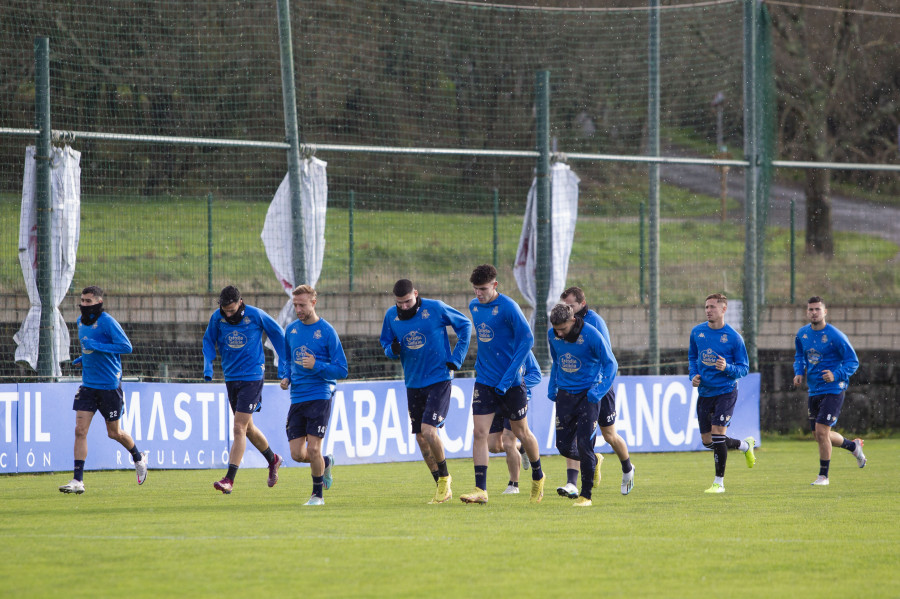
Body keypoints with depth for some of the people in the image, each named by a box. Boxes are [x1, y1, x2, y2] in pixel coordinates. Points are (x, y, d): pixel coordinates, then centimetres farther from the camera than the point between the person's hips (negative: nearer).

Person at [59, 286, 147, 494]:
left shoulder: (107, 322, -14)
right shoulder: (81, 321, 9)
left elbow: (126, 346, -21)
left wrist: (97, 346, -25)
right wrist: (83, 358, 9)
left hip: (109, 385, -6)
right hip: (88, 384, 6)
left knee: (114, 433, 7)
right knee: (80, 430, -7)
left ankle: (139, 458, 37)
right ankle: (77, 481, -8)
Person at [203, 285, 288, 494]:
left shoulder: (256, 315, -12)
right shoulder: (217, 318, -3)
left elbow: (277, 334, 3)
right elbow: (209, 341, 12)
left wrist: (284, 363, 5)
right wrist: (208, 366, -4)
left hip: (252, 376, -5)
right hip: (231, 377, 5)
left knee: (239, 428, -12)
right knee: (247, 428, 16)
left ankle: (229, 480, -14)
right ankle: (273, 460, 40)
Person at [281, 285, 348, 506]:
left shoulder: (327, 331, -6)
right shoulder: (291, 329, 11)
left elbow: (342, 370, -6)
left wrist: (316, 366, -20)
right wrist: (286, 377, 6)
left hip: (320, 396, -5)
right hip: (297, 397, 5)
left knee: (313, 449, -10)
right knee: (297, 454, -1)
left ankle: (317, 494, 9)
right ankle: (326, 462, 31)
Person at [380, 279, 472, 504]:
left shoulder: (435, 308, -10)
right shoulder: (391, 316, 2)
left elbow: (464, 324, 3)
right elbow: (385, 342, 16)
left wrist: (457, 357, -4)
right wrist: (393, 350, -9)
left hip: (439, 378, -5)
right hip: (413, 383, 5)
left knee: (428, 430, -19)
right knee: (420, 437, 6)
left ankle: (444, 476, 2)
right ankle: (441, 486, 17)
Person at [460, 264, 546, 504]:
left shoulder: (508, 307, -16)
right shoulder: (474, 306, 6)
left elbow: (527, 339, -17)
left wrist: (508, 376, -20)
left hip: (511, 383, -5)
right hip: (484, 381, 5)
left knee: (521, 432, 9)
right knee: (479, 433, -7)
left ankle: (538, 477, 33)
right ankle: (480, 490, -8)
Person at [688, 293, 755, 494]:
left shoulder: (734, 337, -9)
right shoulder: (697, 332, 4)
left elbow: (743, 368, -4)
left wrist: (728, 368, -24)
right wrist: (693, 375, 2)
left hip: (725, 392, -5)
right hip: (704, 392, 5)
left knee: (717, 432, -16)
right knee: (707, 440, 7)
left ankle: (719, 482, -3)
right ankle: (745, 445, 36)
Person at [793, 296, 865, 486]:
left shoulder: (835, 336, -14)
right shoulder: (802, 334, 4)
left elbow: (852, 362, -9)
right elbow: (799, 356, 22)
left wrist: (836, 375, -25)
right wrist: (799, 373, 2)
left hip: (833, 390, -7)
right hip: (814, 390, 7)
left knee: (821, 431, -14)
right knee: (819, 435, 12)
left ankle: (823, 475, 1)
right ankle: (853, 446, 40)